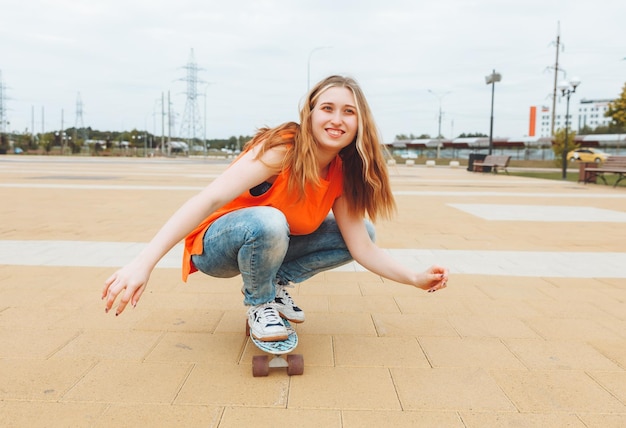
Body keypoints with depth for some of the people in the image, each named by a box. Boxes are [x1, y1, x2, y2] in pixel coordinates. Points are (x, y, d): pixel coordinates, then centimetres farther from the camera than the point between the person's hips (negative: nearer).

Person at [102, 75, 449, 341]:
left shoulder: (341, 175, -9)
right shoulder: (282, 149, -29)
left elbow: (361, 247, -8)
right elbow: (210, 199, -38)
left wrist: (416, 279, -15)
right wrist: (143, 263, -46)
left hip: (270, 246, 6)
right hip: (216, 244, -6)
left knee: (364, 231, -5)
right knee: (268, 221, -40)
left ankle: (276, 284, 4)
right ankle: (259, 303, -9)